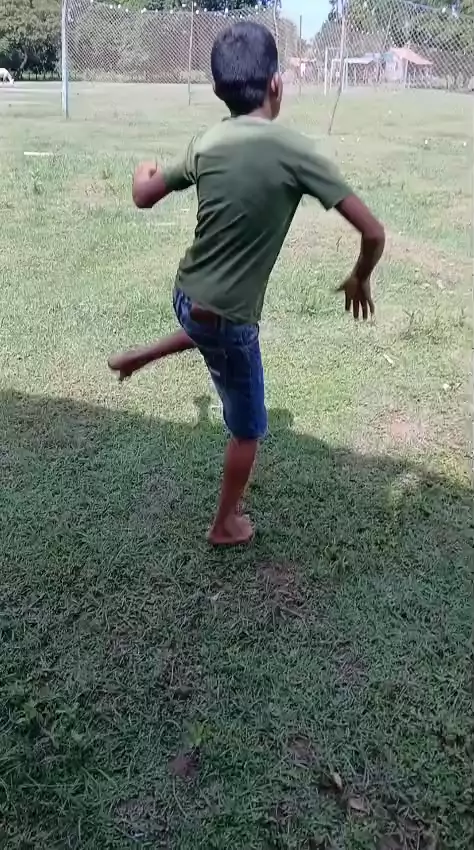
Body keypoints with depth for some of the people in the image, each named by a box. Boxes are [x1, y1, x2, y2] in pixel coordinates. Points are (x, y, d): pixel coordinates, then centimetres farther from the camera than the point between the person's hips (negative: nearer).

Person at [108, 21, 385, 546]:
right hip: (226, 319, -6)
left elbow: (144, 197, 13)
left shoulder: (205, 145, -3)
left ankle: (140, 358, 51)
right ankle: (226, 524, 34)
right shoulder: (294, 151, -18)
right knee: (247, 429, 16)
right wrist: (359, 281, 2)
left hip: (186, 294, 6)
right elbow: (372, 233, -18)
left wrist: (143, 171, 36)